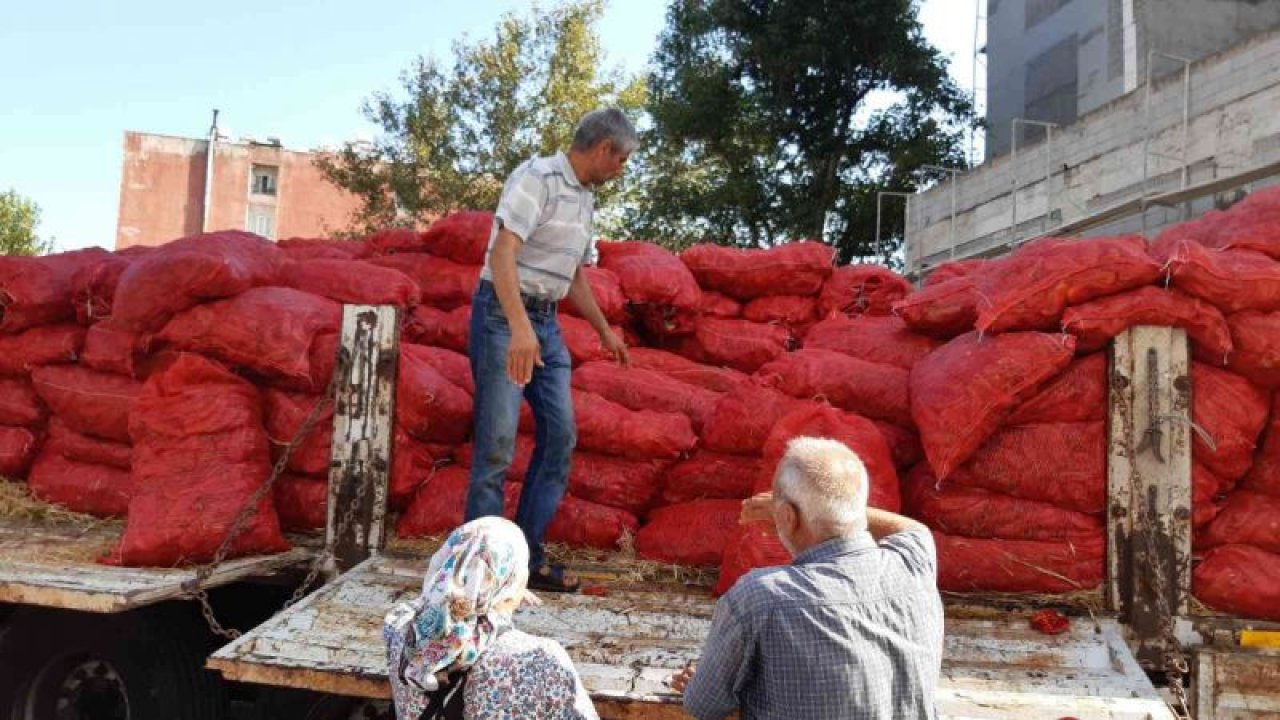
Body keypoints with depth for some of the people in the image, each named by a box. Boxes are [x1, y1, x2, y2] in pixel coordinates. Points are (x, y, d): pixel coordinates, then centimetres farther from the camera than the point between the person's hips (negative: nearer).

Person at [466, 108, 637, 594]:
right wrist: (519, 327, -35)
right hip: (504, 315, -9)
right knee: (498, 441, -9)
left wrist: (605, 331, 31)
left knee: (560, 435, 5)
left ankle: (527, 558, 13)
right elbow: (502, 252, -24)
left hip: (547, 322, 9)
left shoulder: (585, 200, 16)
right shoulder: (538, 177, -11)